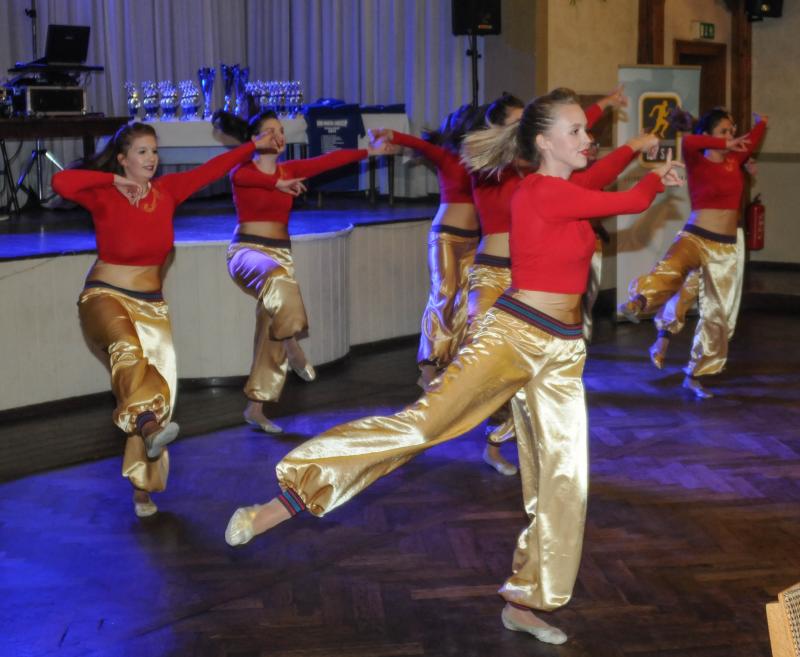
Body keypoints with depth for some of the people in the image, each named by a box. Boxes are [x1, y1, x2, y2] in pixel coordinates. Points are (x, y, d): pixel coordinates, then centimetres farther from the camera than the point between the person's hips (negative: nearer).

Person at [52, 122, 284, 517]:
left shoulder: (166, 191, 3)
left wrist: (253, 146, 18)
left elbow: (210, 170, 12)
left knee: (160, 387, -1)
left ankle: (142, 487, 8)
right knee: (127, 346, -39)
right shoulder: (104, 196, -10)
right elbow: (61, 182, -28)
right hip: (105, 297, -5)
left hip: (151, 305, 5)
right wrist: (114, 180, -19)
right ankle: (147, 426, -62)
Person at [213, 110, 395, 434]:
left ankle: (255, 408, 8)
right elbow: (250, 177, -28)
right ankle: (292, 345, -34)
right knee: (277, 277, -41)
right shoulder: (241, 172, -4)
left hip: (281, 254, 5)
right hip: (247, 250, -5)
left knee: (271, 335, 1)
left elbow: (328, 161, 0)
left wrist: (369, 151, -9)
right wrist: (278, 183, -46)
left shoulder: (289, 170, 8)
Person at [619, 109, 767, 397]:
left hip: (726, 247, 5)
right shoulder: (697, 163, -6)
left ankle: (694, 376, 15)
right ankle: (638, 302, -62)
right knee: (671, 269, -40)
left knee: (717, 314, 5)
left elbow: (753, 140, 28)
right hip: (695, 237, -5)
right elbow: (688, 141, -29)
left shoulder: (734, 160, 9)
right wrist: (724, 144, -23)